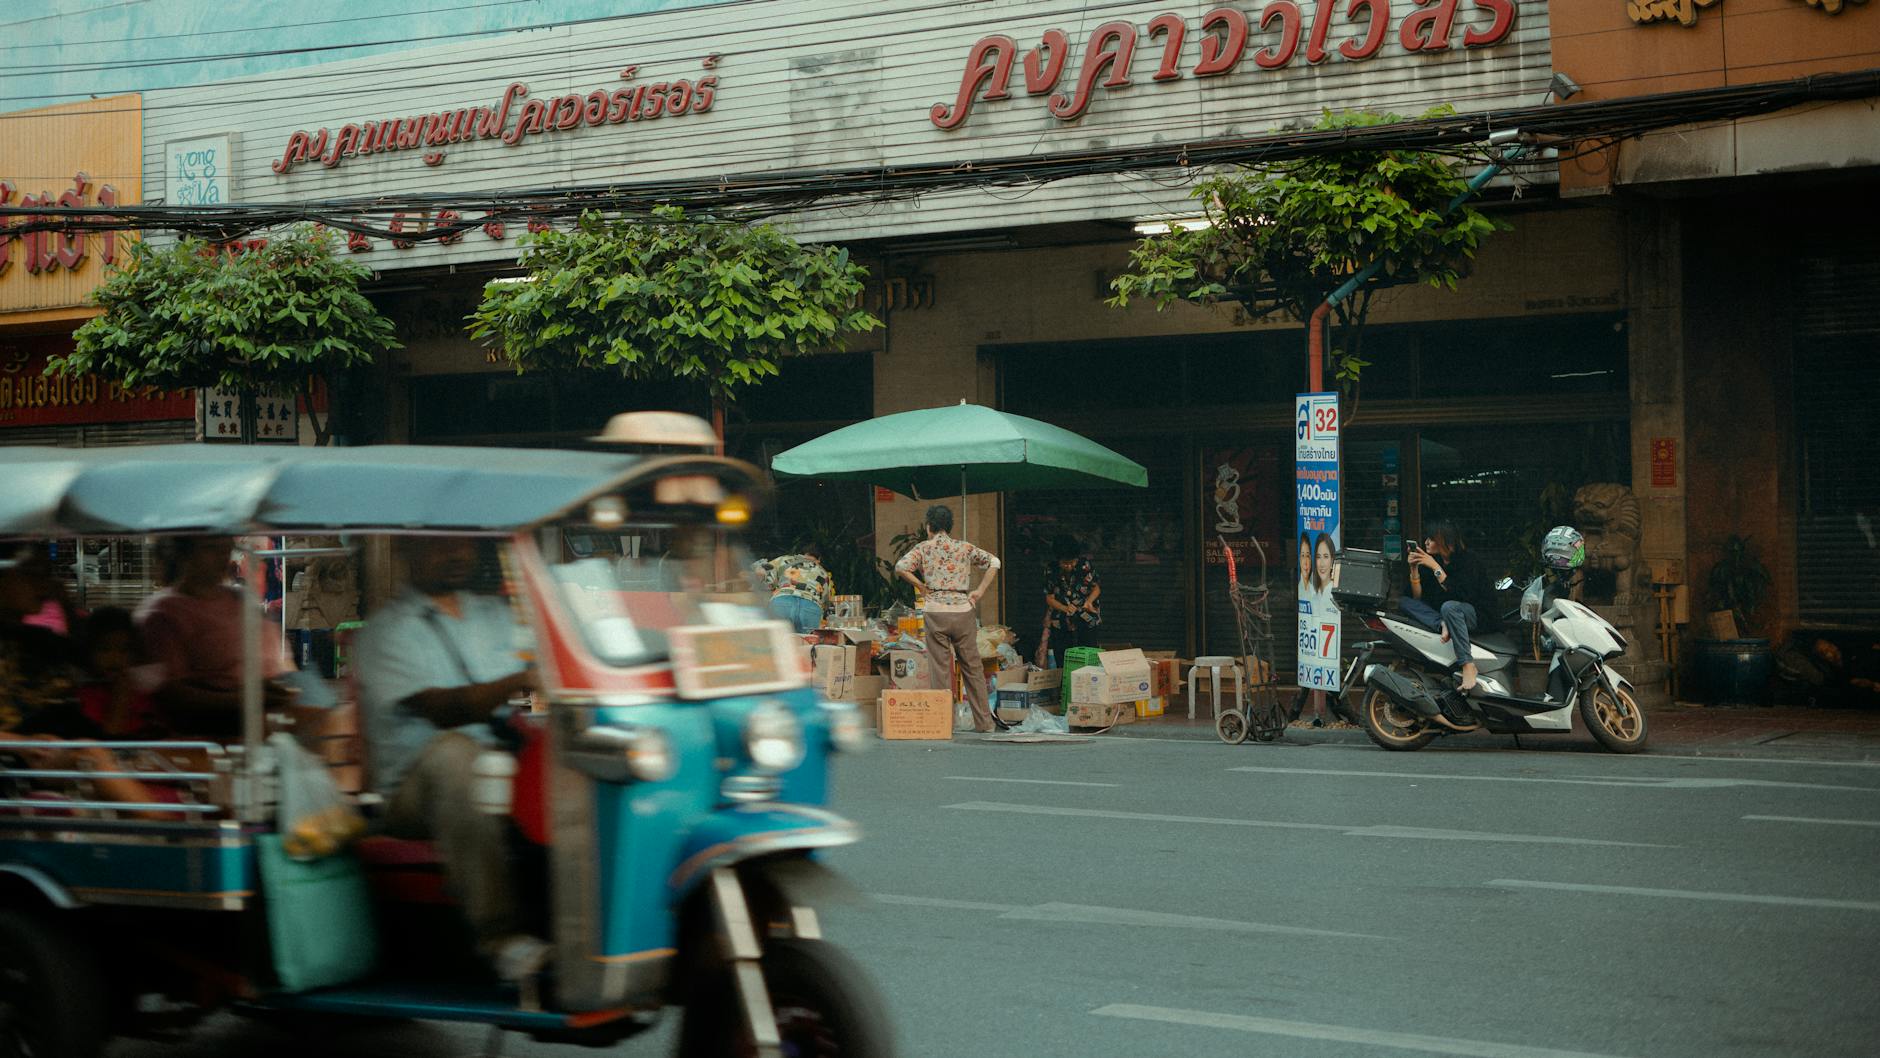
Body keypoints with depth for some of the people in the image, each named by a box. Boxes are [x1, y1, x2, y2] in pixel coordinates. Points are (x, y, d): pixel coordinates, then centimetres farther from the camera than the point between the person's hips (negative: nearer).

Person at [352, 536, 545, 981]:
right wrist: (520, 682, -34)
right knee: (452, 750, -38)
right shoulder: (387, 631, 1)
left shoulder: (497, 615, 21)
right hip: (414, 790, -5)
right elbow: (443, 709, -17)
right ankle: (498, 932, -42)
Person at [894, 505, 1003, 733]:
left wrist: (922, 587, -1)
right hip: (963, 610, 2)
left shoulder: (924, 548, 3)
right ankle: (984, 721, 13)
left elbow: (901, 567, -12)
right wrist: (980, 591, 6)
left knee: (941, 669, 3)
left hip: (936, 611, -2)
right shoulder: (964, 548, 9)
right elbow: (994, 562, 6)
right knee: (972, 667, 10)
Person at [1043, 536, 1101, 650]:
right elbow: (1049, 598, -6)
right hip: (1061, 623, 1)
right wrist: (1065, 608, -24)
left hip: (1087, 621, -1)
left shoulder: (1084, 565, -13)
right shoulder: (1051, 572, -10)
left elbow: (1096, 587, -3)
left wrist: (1089, 601, -23)